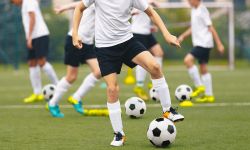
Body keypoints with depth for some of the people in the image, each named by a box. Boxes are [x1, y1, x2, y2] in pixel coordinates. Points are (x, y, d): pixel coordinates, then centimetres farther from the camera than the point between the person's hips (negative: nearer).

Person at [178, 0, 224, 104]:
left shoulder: (202, 10, -13)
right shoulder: (194, 10, 13)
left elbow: (210, 27, -14)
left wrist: (219, 44, -14)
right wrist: (183, 36, 14)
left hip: (204, 43, -10)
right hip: (199, 43, 10)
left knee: (188, 60, -21)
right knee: (203, 68, 10)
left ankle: (199, 86, -13)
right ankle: (209, 95, 14)